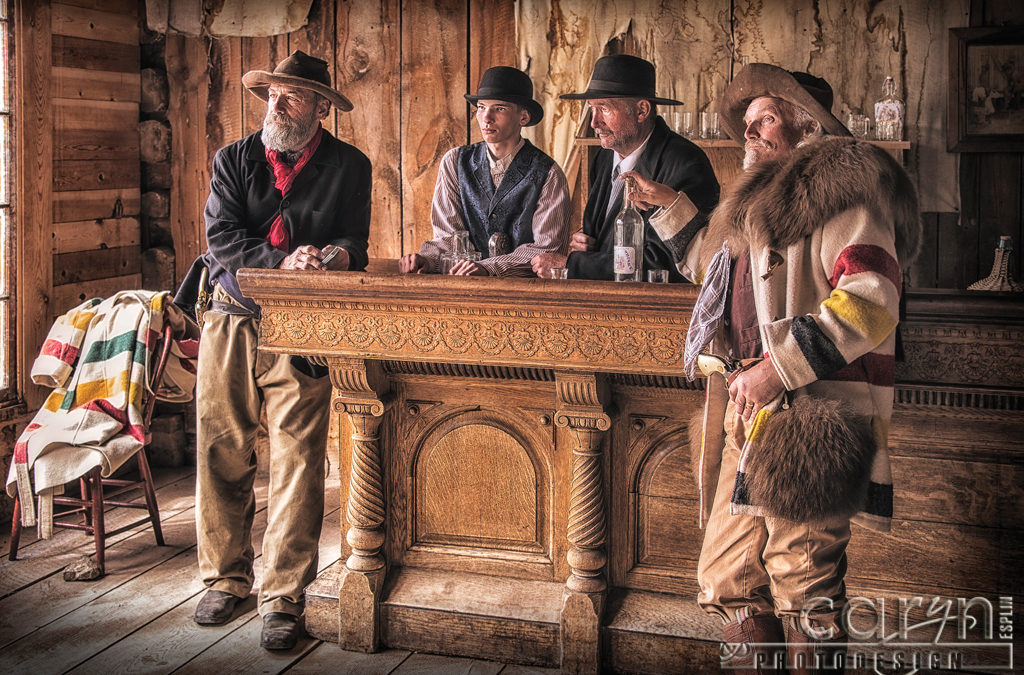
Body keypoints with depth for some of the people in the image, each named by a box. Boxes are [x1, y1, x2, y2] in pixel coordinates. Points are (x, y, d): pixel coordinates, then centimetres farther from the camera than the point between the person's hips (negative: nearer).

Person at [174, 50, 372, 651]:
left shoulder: (349, 167, 8)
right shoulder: (233, 160, 10)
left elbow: (355, 241, 5)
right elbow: (222, 237, -2)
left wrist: (339, 254, -19)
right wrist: (283, 261, -17)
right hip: (232, 321, 2)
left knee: (298, 460, -7)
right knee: (221, 453, 4)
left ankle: (284, 597, 1)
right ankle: (226, 578, 19)